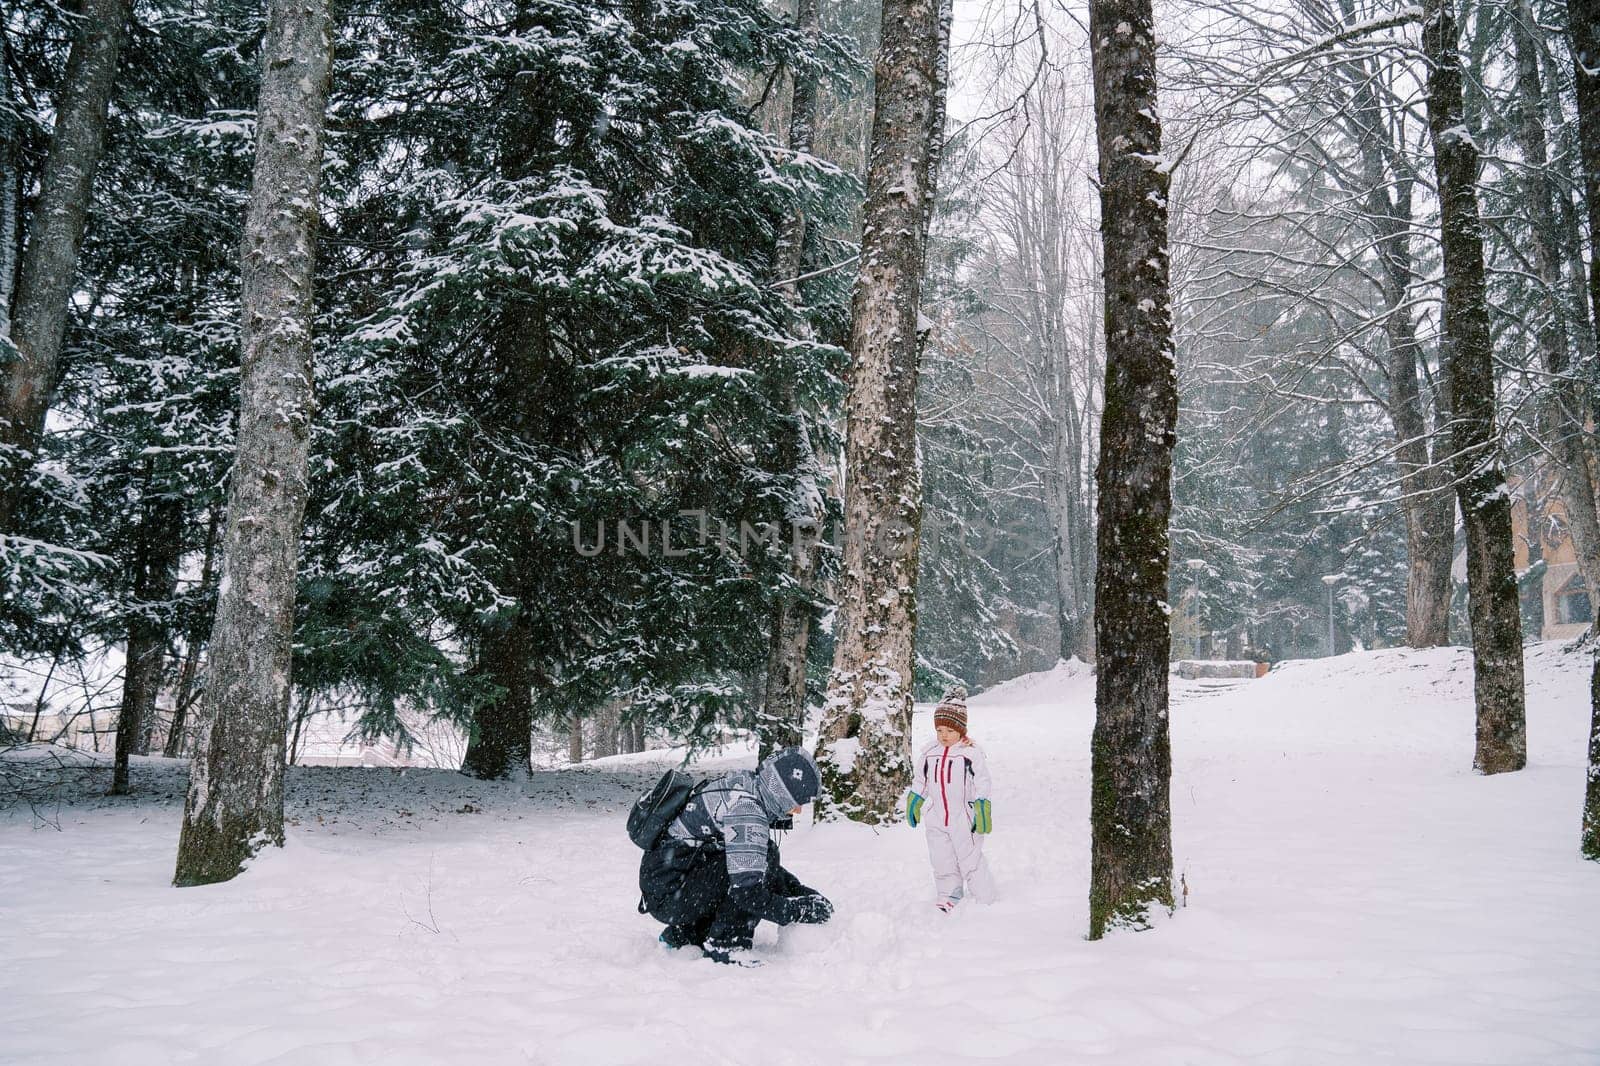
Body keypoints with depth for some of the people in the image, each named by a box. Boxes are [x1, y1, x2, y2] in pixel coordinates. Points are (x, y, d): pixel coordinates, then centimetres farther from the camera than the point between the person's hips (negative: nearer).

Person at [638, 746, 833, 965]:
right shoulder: (745, 809, -24)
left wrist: (801, 891, 8)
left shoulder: (743, 784, 4)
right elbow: (748, 894, -26)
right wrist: (802, 910, -15)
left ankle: (683, 935, 19)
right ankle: (724, 945, -9)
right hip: (667, 895, -10)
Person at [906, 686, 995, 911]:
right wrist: (913, 805, 16)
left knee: (971, 861, 2)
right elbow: (920, 783, 16)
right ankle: (949, 897, 26)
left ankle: (985, 899, 15)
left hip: (964, 820, -4)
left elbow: (982, 785, -6)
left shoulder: (972, 753, -10)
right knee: (942, 863, 11)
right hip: (936, 820, 4)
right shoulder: (928, 754, 4)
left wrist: (981, 812, -9)